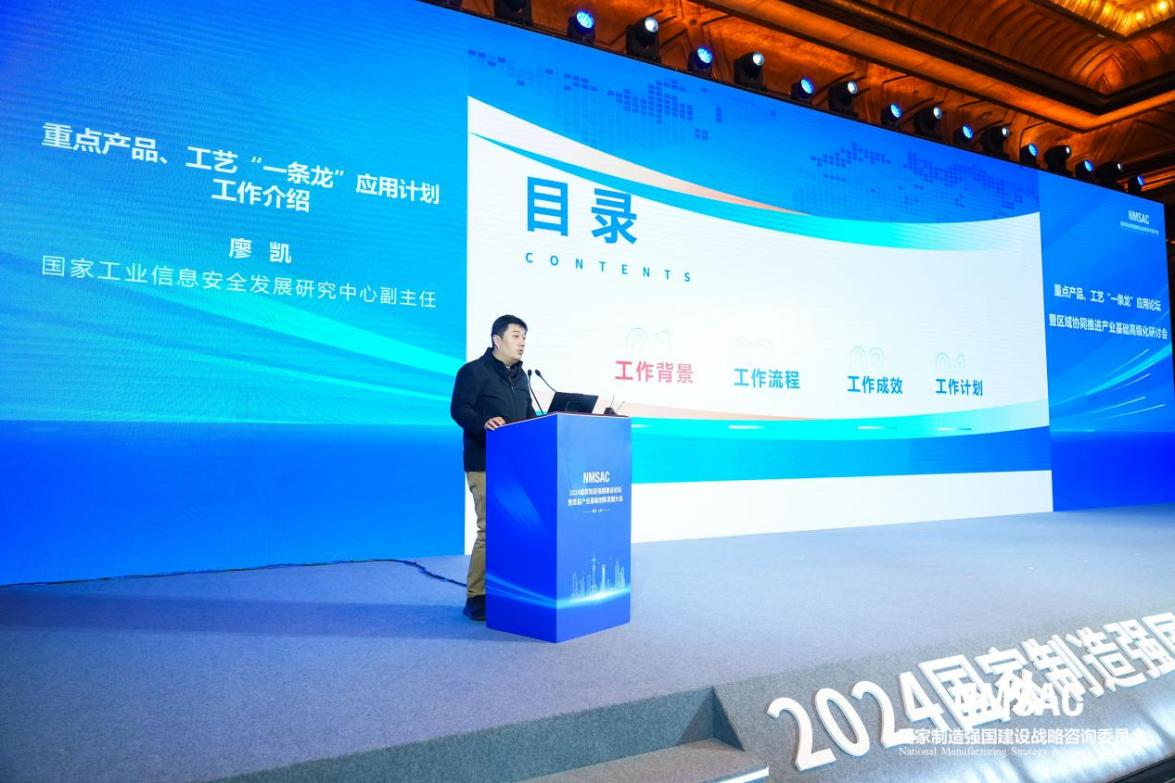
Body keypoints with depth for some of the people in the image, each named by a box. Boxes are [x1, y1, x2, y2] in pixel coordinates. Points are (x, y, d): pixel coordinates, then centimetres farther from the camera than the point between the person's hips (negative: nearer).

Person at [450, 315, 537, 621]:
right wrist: (484, 423, -29)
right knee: (490, 529, -9)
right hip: (485, 464, -7)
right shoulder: (474, 371, -4)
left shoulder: (520, 376, 19)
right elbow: (458, 408, -12)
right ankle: (475, 597, 2)